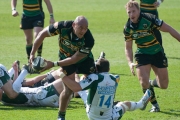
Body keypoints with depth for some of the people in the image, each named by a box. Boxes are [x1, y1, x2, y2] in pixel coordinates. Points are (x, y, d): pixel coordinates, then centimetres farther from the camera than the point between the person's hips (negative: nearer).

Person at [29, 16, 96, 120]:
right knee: (69, 89, -12)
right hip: (66, 56, -1)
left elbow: (74, 59, -33)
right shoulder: (63, 27, -35)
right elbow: (42, 34, -20)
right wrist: (32, 54, -22)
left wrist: (53, 64, -36)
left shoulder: (89, 40, -37)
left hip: (84, 58, 1)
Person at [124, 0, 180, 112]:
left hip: (157, 53, -1)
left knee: (164, 85, 2)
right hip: (142, 55, 2)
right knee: (144, 82, -18)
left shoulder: (149, 19, -21)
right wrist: (130, 63, -12)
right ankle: (154, 105, 7)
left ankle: (155, 82, 40)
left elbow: (169, 29, -13)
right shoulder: (127, 28, -8)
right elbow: (128, 47, 4)